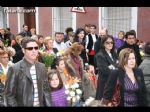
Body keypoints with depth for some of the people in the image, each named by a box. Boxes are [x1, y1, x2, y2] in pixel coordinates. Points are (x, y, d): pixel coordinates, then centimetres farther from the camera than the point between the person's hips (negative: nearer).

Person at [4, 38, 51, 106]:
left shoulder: (42, 67, 4)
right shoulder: (15, 69, -12)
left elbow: (46, 90, 8)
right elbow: (9, 94, -10)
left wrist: (48, 104, 0)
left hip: (40, 104, 5)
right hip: (23, 104, -4)